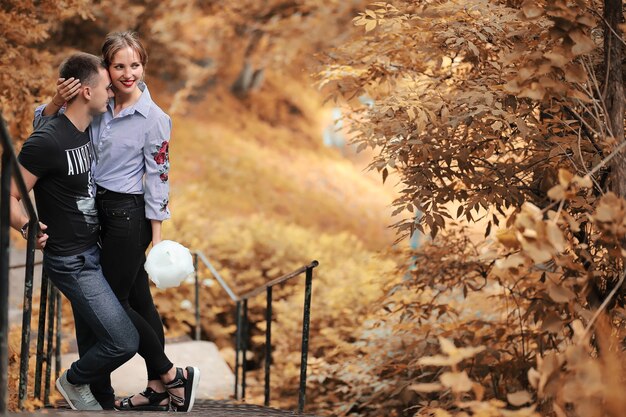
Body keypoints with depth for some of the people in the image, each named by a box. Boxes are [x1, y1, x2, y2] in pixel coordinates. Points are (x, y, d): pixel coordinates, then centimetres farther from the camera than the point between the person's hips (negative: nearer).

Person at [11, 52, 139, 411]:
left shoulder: (87, 132, 4)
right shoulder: (47, 141, -22)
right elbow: (10, 197, -19)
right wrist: (27, 227, -32)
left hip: (93, 251, 8)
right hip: (72, 262, -8)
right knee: (124, 342, -9)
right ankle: (75, 382, 17)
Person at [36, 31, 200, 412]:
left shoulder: (154, 118, -12)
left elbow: (157, 180, -10)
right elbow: (43, 124, 6)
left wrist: (156, 238, -9)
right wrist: (59, 101, -15)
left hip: (128, 216, -6)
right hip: (98, 210, 6)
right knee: (138, 301, 13)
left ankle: (170, 377, 10)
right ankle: (160, 388, 24)